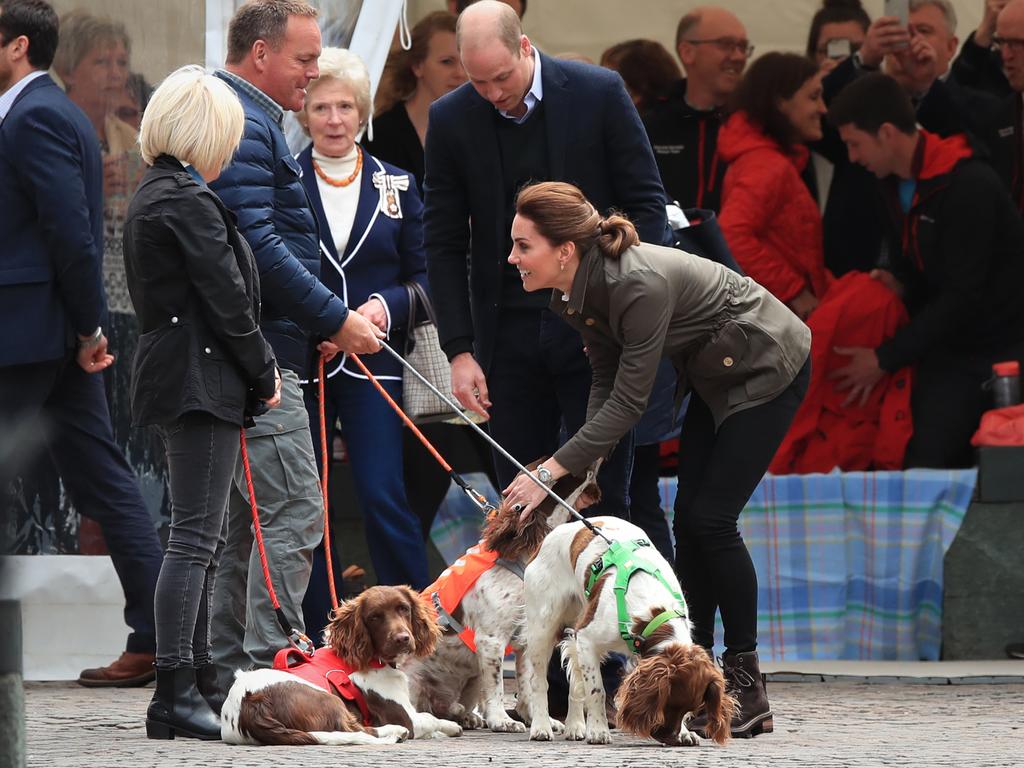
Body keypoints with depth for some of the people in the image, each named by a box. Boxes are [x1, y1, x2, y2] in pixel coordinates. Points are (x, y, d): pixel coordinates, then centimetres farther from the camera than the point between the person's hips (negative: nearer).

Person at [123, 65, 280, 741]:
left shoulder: (151, 196, 16)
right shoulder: (189, 201, -15)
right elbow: (226, 298, -16)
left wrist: (255, 367, 14)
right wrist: (263, 372, -5)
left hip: (170, 374, 10)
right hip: (203, 380, -10)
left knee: (204, 537, 14)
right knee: (196, 538, -10)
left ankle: (196, 677, 18)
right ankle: (175, 693, -11)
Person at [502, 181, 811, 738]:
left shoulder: (639, 284, -34)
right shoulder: (579, 291, -8)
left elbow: (628, 401, -32)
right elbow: (605, 383, -1)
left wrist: (553, 471, -31)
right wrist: (585, 466, -14)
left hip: (769, 368, -9)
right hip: (717, 376, 9)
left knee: (710, 518, -12)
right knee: (689, 518, 4)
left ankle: (746, 688, -5)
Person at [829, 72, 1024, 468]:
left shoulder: (969, 185, -20)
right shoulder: (893, 186, 5)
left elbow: (963, 296, -22)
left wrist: (885, 358, -18)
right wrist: (899, 285, -7)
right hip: (948, 353, 7)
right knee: (925, 462, -2)